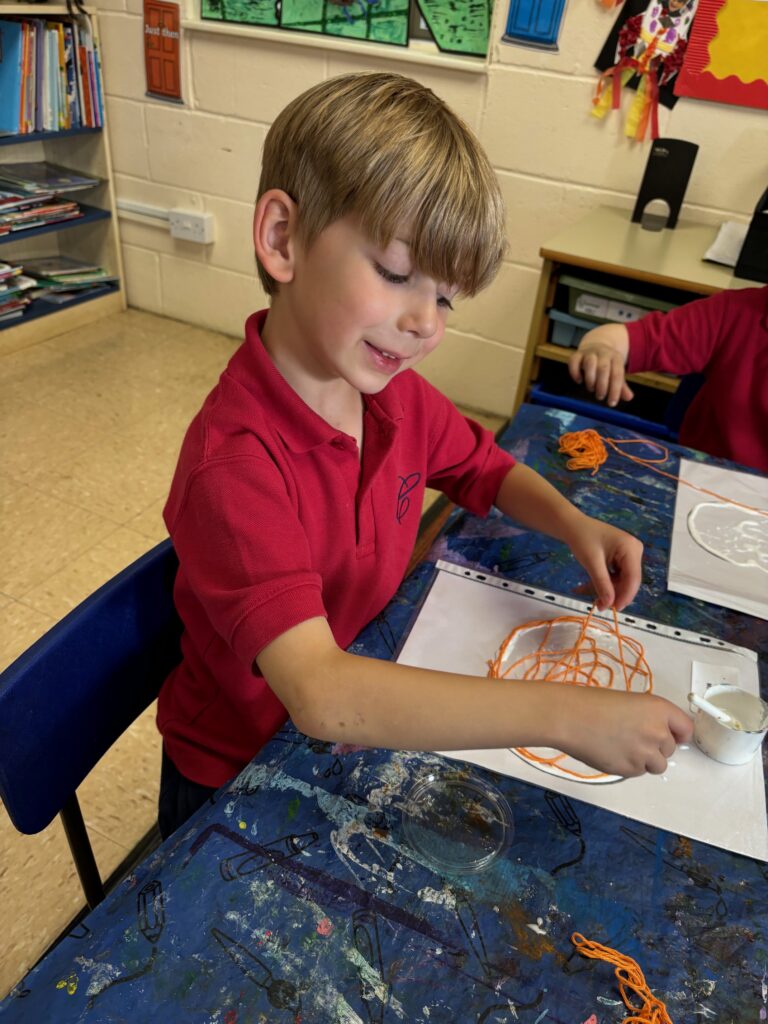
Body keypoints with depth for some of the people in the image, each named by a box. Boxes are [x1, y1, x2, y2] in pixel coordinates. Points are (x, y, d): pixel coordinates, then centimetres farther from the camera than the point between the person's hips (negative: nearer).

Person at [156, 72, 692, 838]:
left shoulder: (398, 395, -10)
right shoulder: (234, 461, -34)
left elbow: (491, 473, 8)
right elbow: (320, 696, -41)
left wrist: (572, 525, -12)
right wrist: (562, 715, -42)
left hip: (372, 710, 6)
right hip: (237, 777, -5)